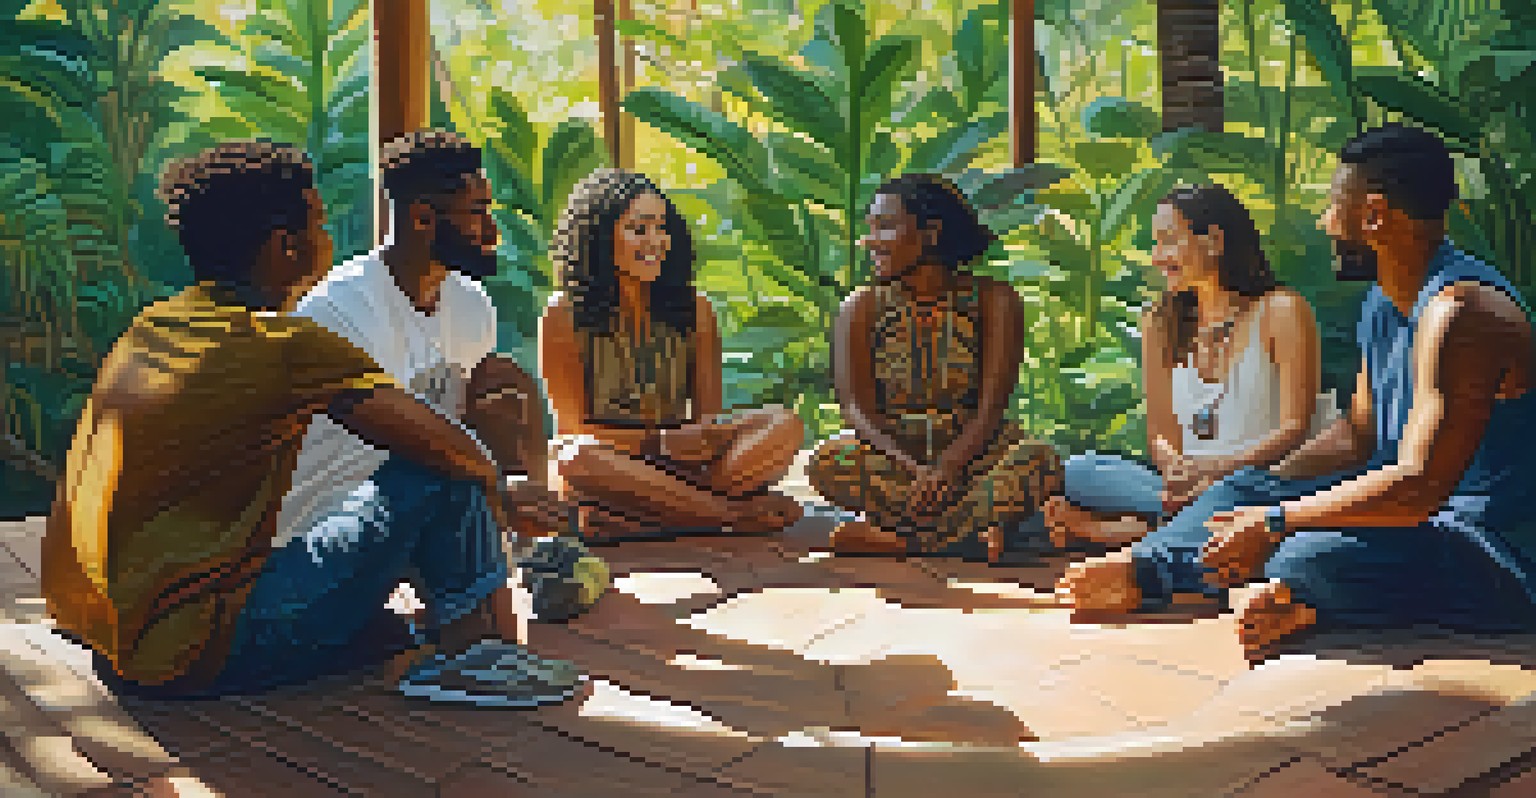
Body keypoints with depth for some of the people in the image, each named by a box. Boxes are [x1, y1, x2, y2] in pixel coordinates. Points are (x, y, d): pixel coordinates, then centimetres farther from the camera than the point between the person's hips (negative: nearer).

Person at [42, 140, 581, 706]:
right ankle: (476, 654, 2)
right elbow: (455, 455, -16)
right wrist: (489, 482, 9)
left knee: (386, 631, 31)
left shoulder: (148, 328, 12)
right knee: (443, 482, -6)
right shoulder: (289, 345, -13)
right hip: (199, 653, -9)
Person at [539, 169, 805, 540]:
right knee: (579, 459, -38)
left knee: (784, 425, -19)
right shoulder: (562, 318, -2)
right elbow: (575, 428, -7)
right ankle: (741, 514, -32)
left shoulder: (695, 310, 9)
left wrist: (705, 433, -18)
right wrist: (662, 442, -21)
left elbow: (709, 415, 9)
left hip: (677, 465, 3)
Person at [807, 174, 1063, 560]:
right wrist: (911, 469, -28)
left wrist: (946, 470, -30)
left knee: (1040, 461, -32)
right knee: (828, 462, -30)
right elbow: (857, 408, -11)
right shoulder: (862, 309, 0)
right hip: (893, 455, 1)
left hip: (971, 454, -1)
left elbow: (992, 409, -13)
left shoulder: (994, 300, -4)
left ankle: (896, 537, -28)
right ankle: (974, 525, -27)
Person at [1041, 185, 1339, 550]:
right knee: (1078, 472, -22)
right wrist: (1177, 467, -13)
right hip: (1191, 490, 5)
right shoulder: (1160, 324, 15)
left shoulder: (1280, 311, 0)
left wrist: (1219, 468, -25)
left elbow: (1295, 427, -9)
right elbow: (1161, 433, 12)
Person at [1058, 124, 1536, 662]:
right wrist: (1257, 499, 7)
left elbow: (1419, 485, -29)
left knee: (1307, 558, -37)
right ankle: (1142, 570, -3)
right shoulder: (1384, 305, 12)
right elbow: (1357, 433, 21)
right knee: (1247, 489, 10)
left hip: (1492, 553, -10)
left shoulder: (1459, 311, -22)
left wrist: (1274, 522, -22)